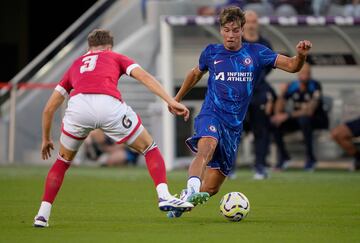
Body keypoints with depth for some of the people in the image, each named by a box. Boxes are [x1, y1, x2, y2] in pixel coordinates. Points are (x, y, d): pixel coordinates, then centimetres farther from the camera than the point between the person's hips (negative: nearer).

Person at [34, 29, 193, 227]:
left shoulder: (75, 65, 38)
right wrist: (171, 101, 6)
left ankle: (43, 214, 21)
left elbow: (49, 108, 36)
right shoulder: (116, 57, 32)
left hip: (78, 105, 2)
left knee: (63, 161, 27)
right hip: (109, 105, -2)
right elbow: (144, 76, 13)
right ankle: (164, 196, 1)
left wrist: (46, 139, 49)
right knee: (149, 148, 19)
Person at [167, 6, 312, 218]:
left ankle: (185, 200, 29)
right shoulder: (211, 52, 5)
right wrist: (177, 98, 34)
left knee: (211, 188, 3)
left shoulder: (255, 53, 2)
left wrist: (301, 56, -29)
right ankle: (191, 190, -56)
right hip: (211, 115, -2)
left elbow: (291, 66, -7)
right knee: (207, 147, -39)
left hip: (234, 126, 2)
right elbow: (196, 74, 25)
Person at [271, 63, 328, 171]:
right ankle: (283, 156, -2)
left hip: (317, 119, -5)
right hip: (298, 118, 5)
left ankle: (310, 158, -28)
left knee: (304, 119, -38)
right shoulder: (291, 87, -7)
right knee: (275, 123, -18)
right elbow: (279, 109, -4)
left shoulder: (315, 86, -20)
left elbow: (309, 111, -30)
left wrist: (288, 115, -34)